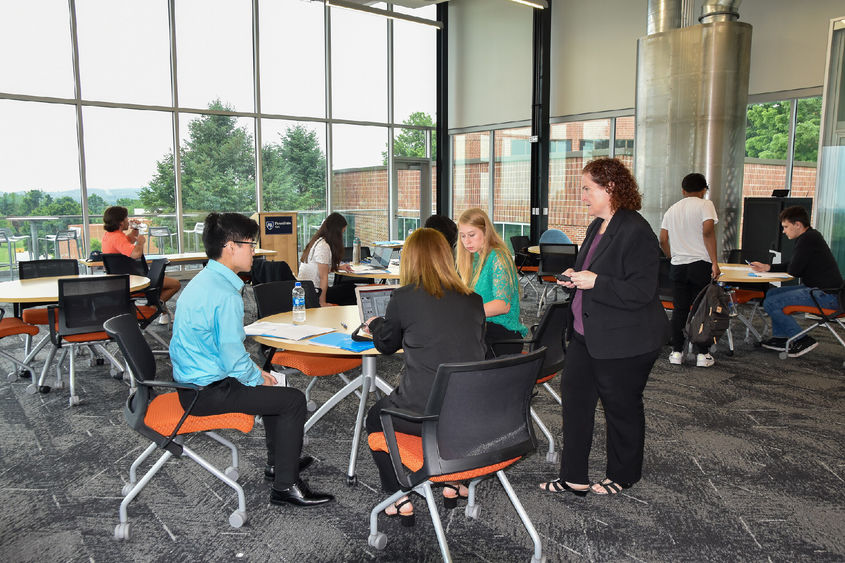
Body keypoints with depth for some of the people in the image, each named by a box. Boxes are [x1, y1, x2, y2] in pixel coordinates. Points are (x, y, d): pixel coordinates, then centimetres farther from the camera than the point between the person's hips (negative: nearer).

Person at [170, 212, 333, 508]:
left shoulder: (203, 280, 8)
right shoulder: (226, 295, -25)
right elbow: (233, 360, -25)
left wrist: (256, 372, 13)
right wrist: (259, 378, -6)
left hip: (192, 380, 11)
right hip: (208, 392, -10)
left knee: (272, 387, 26)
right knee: (293, 399, -7)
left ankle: (278, 462, 40)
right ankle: (285, 486, 4)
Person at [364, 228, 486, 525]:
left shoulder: (403, 298, -7)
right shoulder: (473, 300, 4)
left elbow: (386, 345, 11)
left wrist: (375, 324, 34)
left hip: (425, 412, -4)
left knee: (375, 417, 26)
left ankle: (400, 500, 23)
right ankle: (452, 481, 38)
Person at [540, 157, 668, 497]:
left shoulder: (636, 232, -20)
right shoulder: (596, 227, 9)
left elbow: (641, 291, -25)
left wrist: (594, 282, -26)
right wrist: (576, 277, 4)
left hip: (623, 342, -9)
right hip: (587, 335, 9)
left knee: (621, 406, 10)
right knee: (574, 397, 11)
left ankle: (622, 475, 33)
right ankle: (574, 477, 23)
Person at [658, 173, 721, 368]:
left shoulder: (672, 210, 14)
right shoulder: (705, 205, -1)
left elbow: (663, 240, 10)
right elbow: (708, 231, -15)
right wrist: (714, 262, -14)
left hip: (678, 266, 4)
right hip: (700, 264, -4)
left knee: (679, 309, 8)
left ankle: (677, 352, 11)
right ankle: (702, 354, 6)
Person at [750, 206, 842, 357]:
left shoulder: (807, 239, -17)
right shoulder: (811, 236, 17)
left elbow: (793, 271, -18)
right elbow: (791, 267, 22)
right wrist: (767, 267, 15)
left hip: (825, 295, -11)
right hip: (817, 288, 11)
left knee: (770, 303, -15)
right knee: (772, 293, 19)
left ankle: (802, 340, -6)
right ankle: (780, 338, 20)